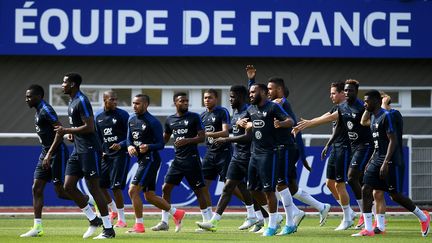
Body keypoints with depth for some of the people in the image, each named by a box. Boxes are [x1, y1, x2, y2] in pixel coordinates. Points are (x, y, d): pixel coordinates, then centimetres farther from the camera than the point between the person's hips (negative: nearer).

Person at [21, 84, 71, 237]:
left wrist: (49, 154, -24)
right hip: (46, 153, 10)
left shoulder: (46, 110, -16)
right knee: (36, 189, 3)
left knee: (61, 192, -9)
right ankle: (37, 227, 3)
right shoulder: (38, 112, 14)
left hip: (57, 153, -10)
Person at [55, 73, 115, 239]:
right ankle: (93, 220, 13)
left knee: (93, 188, -7)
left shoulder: (81, 101, -15)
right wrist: (70, 132, 8)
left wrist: (67, 131, -16)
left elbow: (89, 127, -22)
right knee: (68, 186, 5)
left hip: (89, 150, -10)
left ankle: (109, 229, -1)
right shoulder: (72, 102, 17)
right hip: (78, 150, 10)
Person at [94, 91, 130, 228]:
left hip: (120, 154, -6)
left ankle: (122, 219, -2)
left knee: (116, 186, -11)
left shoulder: (122, 115, -8)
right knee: (100, 185, 4)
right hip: (105, 155, 6)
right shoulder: (98, 116, 8)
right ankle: (114, 210, 27)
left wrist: (121, 145, -22)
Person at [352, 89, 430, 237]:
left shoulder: (387, 116, -14)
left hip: (392, 162, -9)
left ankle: (423, 217, 18)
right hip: (377, 160, 9)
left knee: (395, 195, -3)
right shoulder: (373, 117, 15)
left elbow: (393, 141, -20)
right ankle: (368, 229, -4)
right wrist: (371, 162, 20)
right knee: (366, 189, -4)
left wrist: (385, 163, -25)